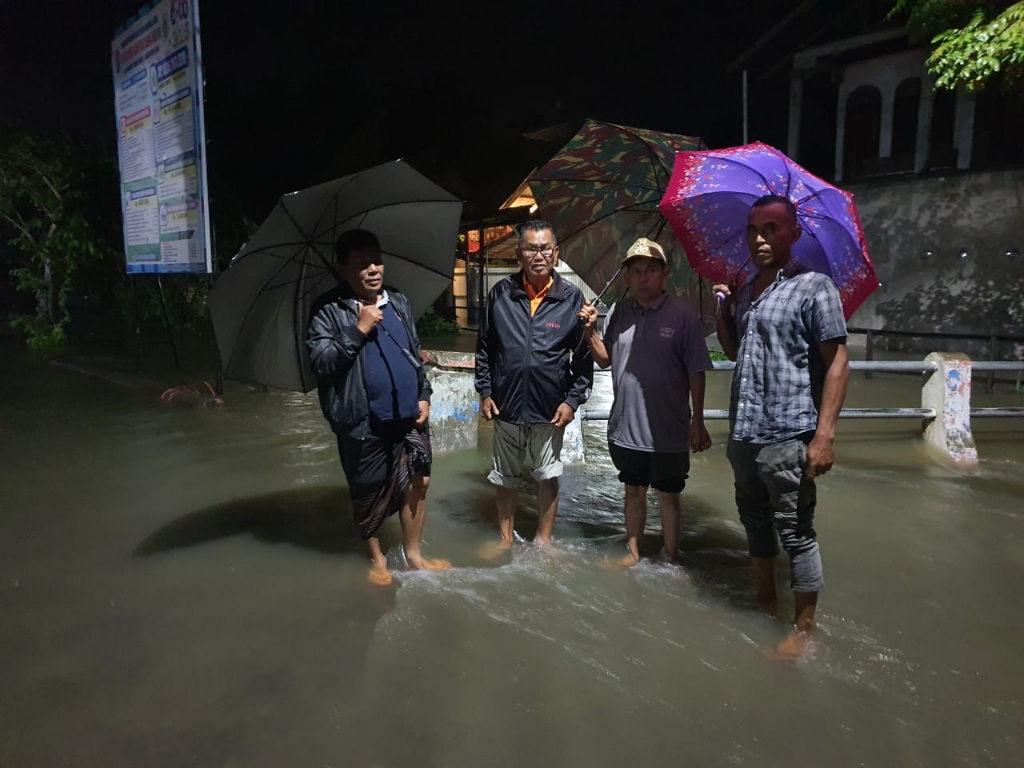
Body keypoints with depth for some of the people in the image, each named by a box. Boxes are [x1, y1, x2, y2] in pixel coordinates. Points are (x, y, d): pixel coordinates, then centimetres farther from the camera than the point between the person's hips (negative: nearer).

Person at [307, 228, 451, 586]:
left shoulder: (399, 302, 9)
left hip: (408, 417, 4)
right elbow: (320, 361, -17)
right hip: (363, 423, -4)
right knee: (369, 494, 12)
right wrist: (358, 330, -21)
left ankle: (413, 553, 28)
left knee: (417, 483, 8)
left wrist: (424, 395, 7)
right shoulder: (329, 311, -8)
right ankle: (376, 558, 33)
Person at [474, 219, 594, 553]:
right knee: (505, 477, 15)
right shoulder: (500, 294, -2)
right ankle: (506, 538, 34)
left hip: (551, 408, -1)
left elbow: (584, 356, -3)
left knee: (548, 475, 13)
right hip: (506, 404, 2)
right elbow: (484, 347, 5)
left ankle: (544, 539, 32)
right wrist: (485, 392, 1)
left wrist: (573, 400, -8)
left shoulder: (572, 298, -6)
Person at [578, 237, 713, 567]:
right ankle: (633, 552, 37)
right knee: (633, 490, 19)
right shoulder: (618, 312, 1)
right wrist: (589, 331, -7)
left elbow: (696, 373, -8)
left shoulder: (683, 315, -12)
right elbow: (605, 359, 10)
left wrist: (697, 423, -6)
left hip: (668, 431, -3)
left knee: (668, 495, 14)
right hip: (625, 427, 4)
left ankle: (670, 557, 32)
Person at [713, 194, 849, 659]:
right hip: (743, 431, 7)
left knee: (795, 531, 2)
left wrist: (824, 434, -19)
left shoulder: (813, 286, -8)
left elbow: (836, 362, -12)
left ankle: (804, 628, 16)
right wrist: (723, 307, 5)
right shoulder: (745, 290, 13)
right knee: (755, 519, 19)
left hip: (787, 435, -7)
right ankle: (765, 600, 36)